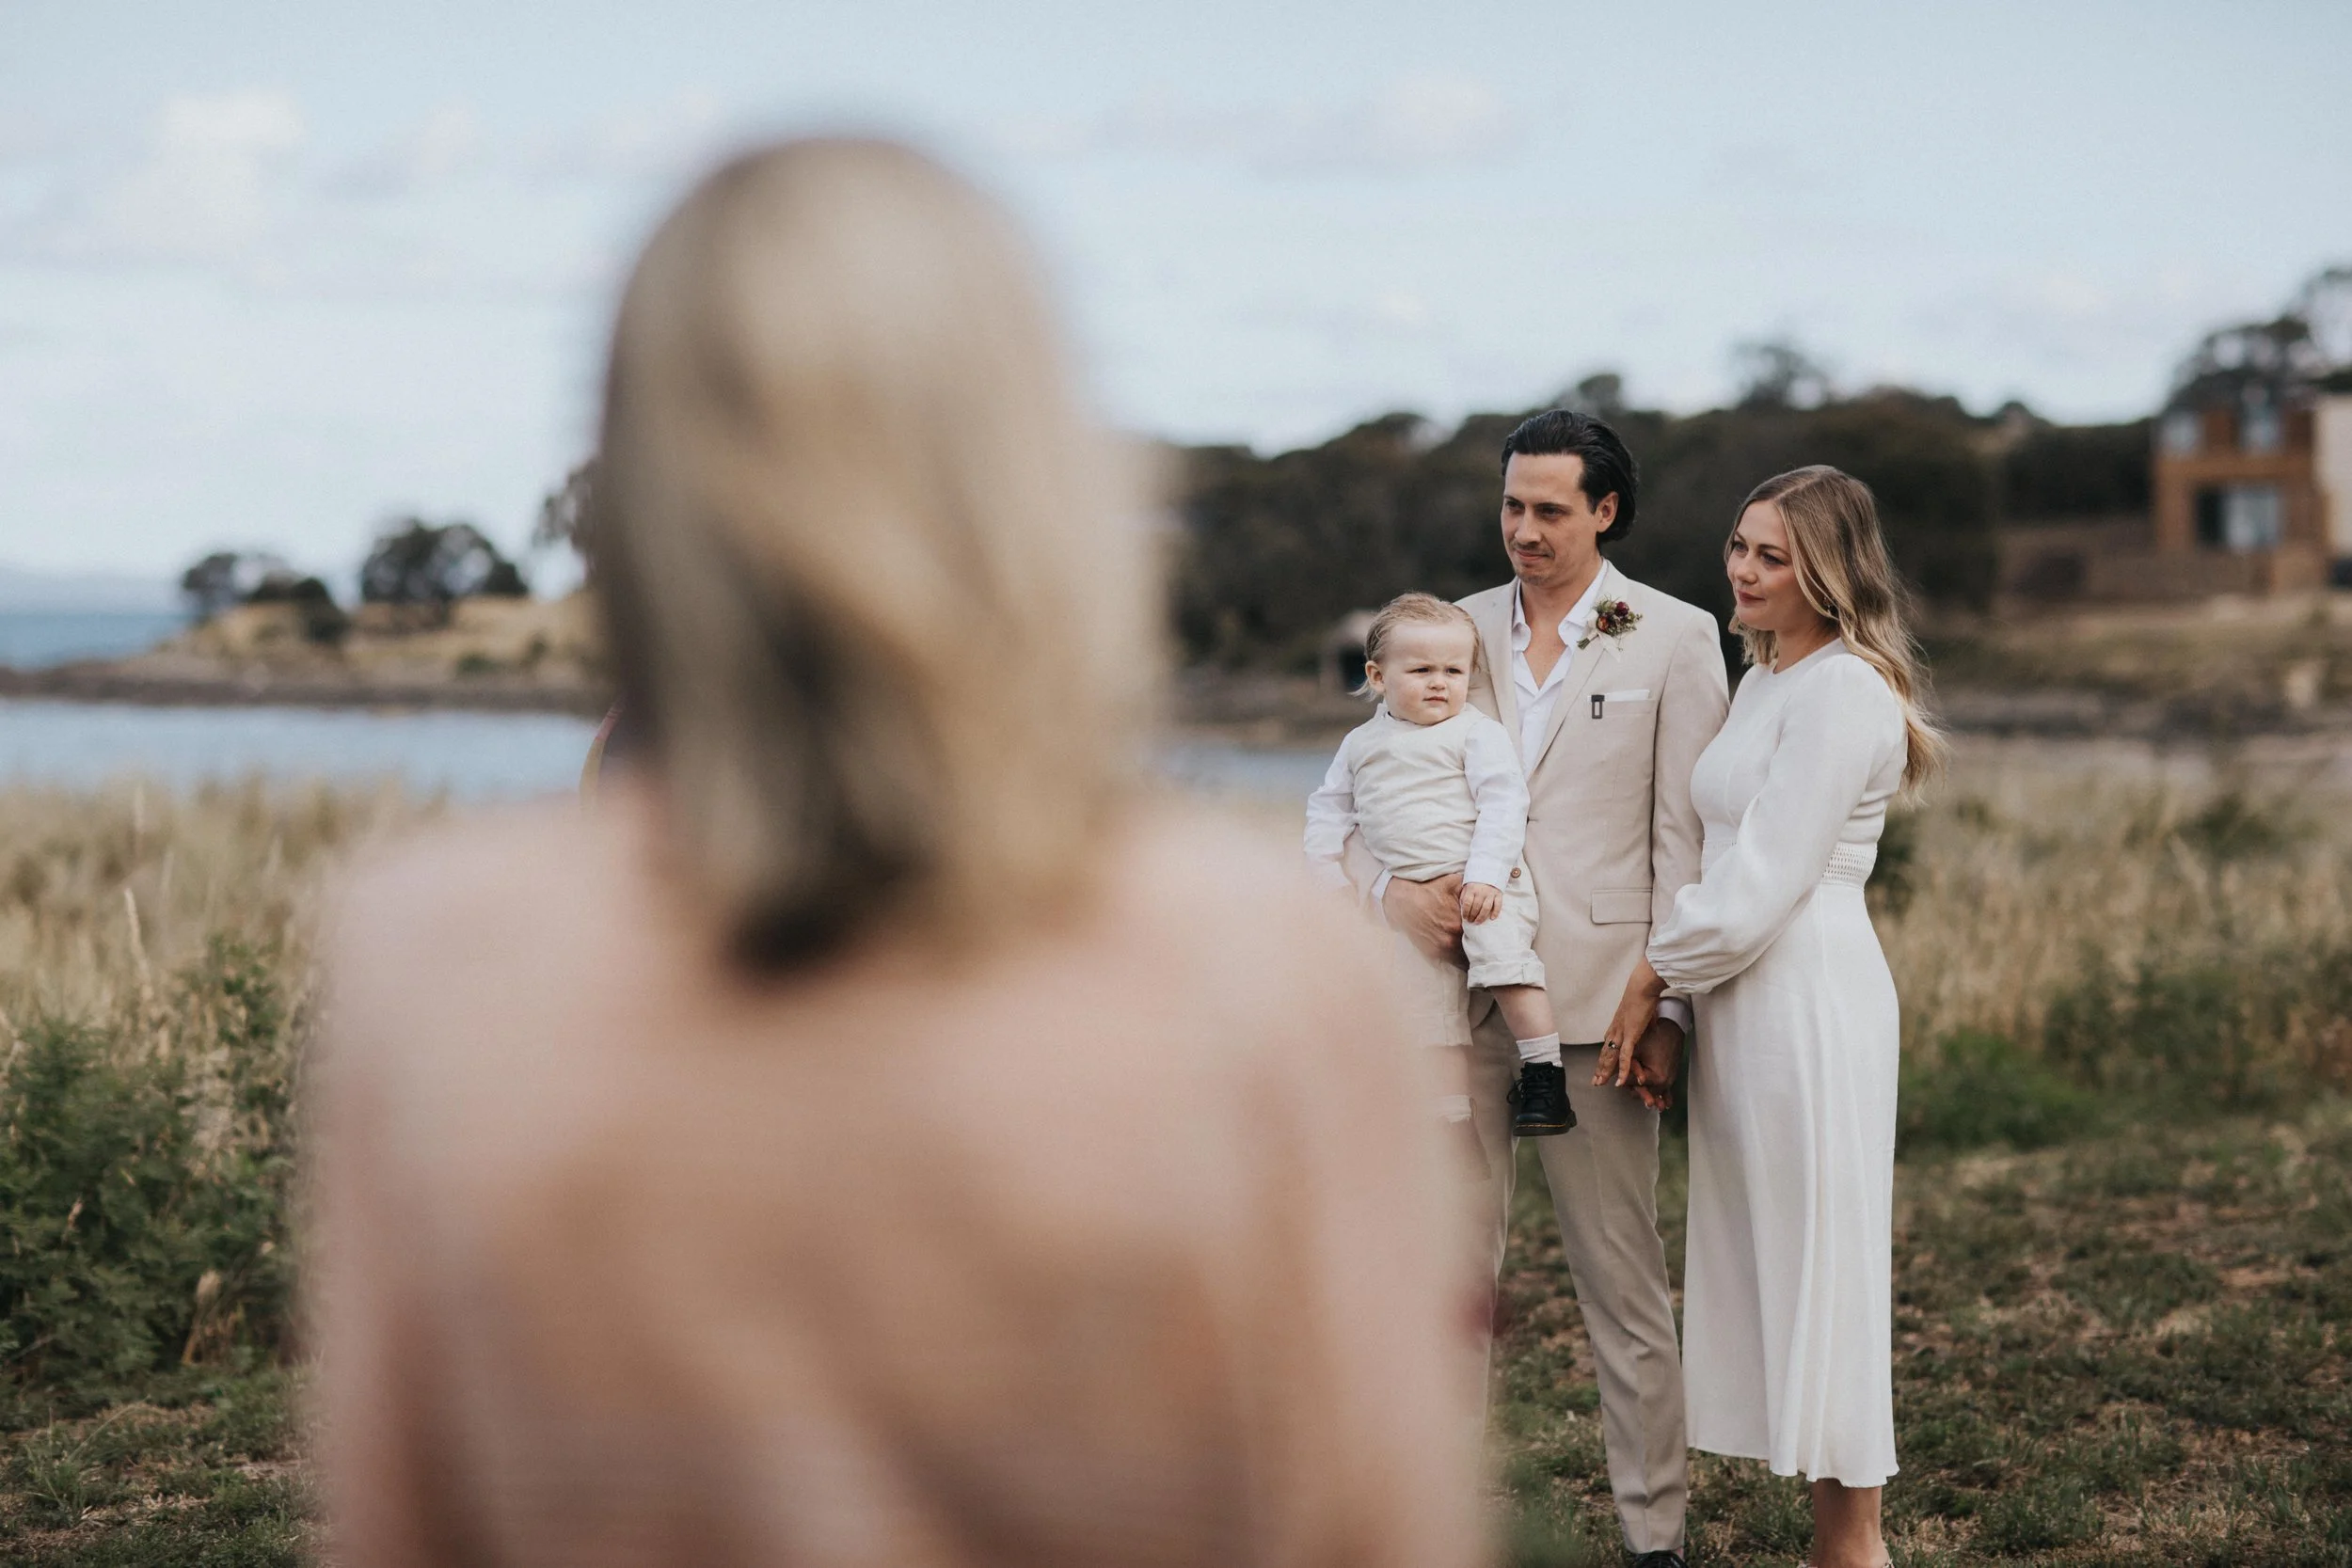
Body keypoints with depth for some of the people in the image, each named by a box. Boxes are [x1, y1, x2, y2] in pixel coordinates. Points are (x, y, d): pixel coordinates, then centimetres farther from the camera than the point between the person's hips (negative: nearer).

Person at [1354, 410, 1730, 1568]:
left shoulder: (1675, 640, 3)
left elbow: (1686, 838, 0)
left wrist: (1667, 1006, -6)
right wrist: (1385, 885, -9)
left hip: (1593, 997, -3)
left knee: (1624, 1283, 4)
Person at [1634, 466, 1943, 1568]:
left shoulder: (1840, 692, -14)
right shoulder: (1766, 681, 16)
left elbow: (1763, 881, -18)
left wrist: (1655, 973, -8)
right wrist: (1668, 978, 9)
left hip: (1809, 1000, -10)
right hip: (1749, 1000, 10)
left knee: (1818, 1260, -3)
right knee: (1761, 1261, 11)